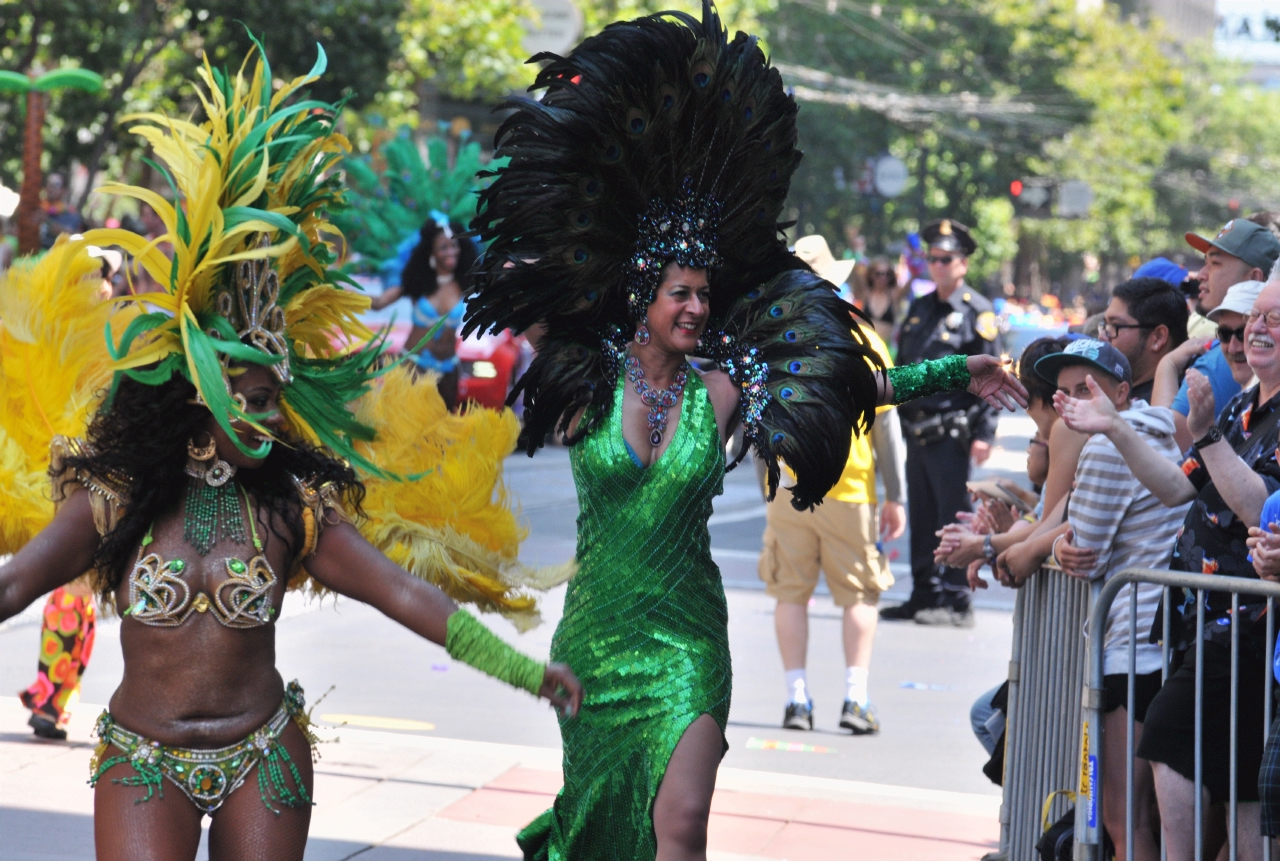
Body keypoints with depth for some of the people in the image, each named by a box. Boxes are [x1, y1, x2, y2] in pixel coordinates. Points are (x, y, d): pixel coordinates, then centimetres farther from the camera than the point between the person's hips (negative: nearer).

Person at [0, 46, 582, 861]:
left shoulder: (294, 507, -1)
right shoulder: (117, 499, -4)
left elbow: (406, 595, -3)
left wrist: (526, 672, -7)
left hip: (264, 758, 2)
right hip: (142, 762, -2)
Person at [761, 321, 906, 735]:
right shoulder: (864, 341, 0)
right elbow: (886, 424, 1)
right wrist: (895, 497, 7)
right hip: (850, 489, -1)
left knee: (790, 592, 9)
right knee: (859, 594, 8)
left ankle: (797, 700, 4)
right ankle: (855, 698, -2)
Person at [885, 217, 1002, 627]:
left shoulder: (976, 312, -5)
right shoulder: (919, 308, 16)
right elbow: (901, 365, 21)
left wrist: (984, 434, -16)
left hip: (951, 433, -7)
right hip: (915, 430, 7)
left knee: (953, 515, -5)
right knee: (921, 517, 11)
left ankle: (957, 602, -1)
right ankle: (924, 596, 18)